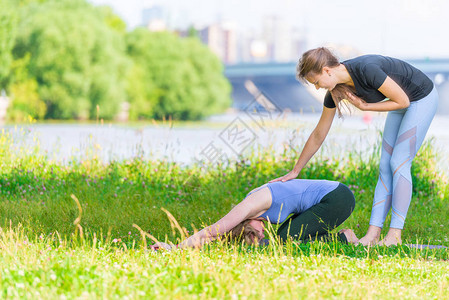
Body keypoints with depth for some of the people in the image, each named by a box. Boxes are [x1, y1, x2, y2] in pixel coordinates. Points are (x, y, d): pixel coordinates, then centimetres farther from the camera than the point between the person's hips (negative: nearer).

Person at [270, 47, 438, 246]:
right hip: (402, 104, 7)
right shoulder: (335, 90, -11)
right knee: (385, 167, 0)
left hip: (422, 98, -7)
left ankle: (394, 236, -10)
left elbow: (403, 101, -24)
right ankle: (373, 234, -3)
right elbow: (318, 135, -1)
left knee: (399, 163, -12)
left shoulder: (366, 70, -35)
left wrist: (364, 106, -19)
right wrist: (295, 172, 3)